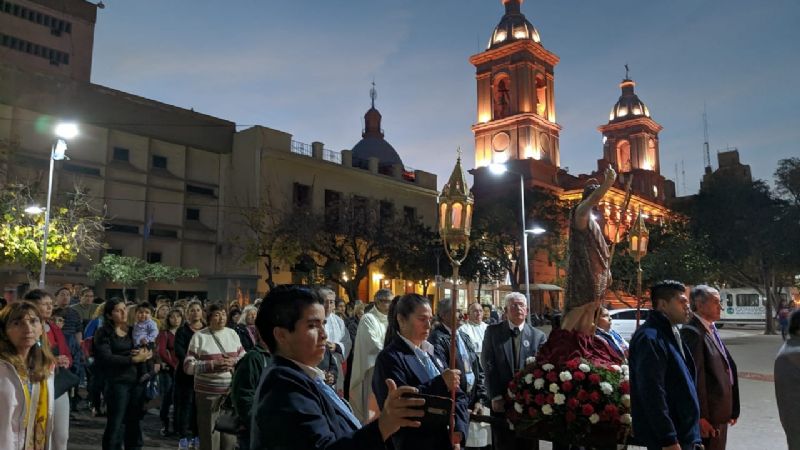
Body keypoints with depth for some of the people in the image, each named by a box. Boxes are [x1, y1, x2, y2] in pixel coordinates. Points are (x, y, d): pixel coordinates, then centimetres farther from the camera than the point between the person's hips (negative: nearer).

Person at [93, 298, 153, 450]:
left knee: (134, 422, 14)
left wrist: (146, 353, -12)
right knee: (116, 423, 0)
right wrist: (134, 359, -20)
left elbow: (149, 349, 11)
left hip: (137, 381, 5)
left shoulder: (134, 330, 12)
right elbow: (107, 358, -16)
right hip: (117, 382, -5)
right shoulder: (103, 333, -4)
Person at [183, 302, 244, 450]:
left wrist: (234, 362, -10)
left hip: (231, 391, 3)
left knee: (230, 435, 9)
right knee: (210, 436, 4)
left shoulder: (232, 333, 7)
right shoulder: (199, 336, -4)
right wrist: (213, 364, -20)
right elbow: (188, 366, -8)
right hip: (208, 393, -3)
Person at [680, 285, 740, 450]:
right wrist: (701, 417, -22)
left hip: (720, 414, 9)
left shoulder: (711, 330, 12)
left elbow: (727, 368, 16)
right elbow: (694, 377, -22)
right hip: (707, 417, -9)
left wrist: (731, 410, 17)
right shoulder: (692, 333, -19)